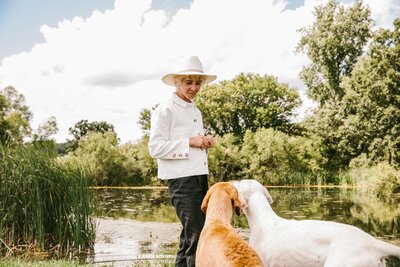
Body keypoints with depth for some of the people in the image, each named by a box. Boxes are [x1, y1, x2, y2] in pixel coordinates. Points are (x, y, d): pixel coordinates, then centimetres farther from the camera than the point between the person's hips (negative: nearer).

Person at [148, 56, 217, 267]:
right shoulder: (165, 110, -5)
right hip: (181, 179, -8)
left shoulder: (196, 111, 20)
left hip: (200, 177, 8)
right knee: (196, 235, -10)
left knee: (189, 235, 15)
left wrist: (205, 142, 7)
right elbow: (155, 148, -12)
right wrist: (190, 142, -17)